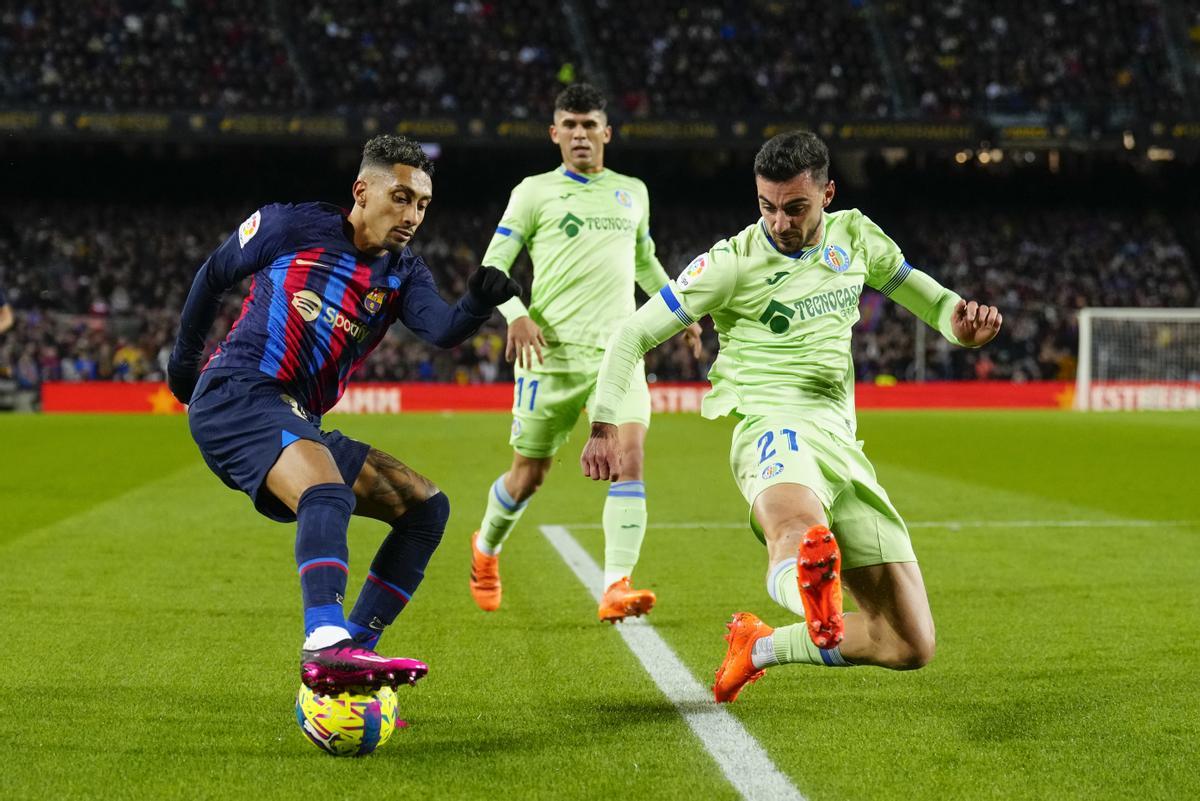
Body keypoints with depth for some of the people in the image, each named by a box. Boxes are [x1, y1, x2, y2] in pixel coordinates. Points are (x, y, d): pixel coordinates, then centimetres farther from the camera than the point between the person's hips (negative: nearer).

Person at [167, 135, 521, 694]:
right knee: (329, 494, -34)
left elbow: (444, 330, -10)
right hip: (234, 396, -7)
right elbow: (215, 273, 15)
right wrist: (185, 358, 22)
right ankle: (325, 644, -53)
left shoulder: (403, 274, 12)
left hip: (295, 426, 7)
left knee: (425, 506, 3)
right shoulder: (293, 227, 0)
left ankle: (350, 662, -2)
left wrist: (478, 303, -31)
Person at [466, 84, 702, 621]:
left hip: (618, 349, 2)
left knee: (630, 454, -19)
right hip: (552, 351, -2)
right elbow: (493, 265, 1)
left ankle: (616, 587, -23)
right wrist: (516, 315, -17)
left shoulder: (632, 193, 15)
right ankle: (485, 548, 37)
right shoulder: (534, 192, 3)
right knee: (530, 473, 6)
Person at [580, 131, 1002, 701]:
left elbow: (912, 285, 26)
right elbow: (634, 334, 1)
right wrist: (603, 426, -10)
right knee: (802, 533, -45)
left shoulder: (854, 236, 11)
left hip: (841, 441, 6)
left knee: (911, 646, 1)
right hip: (773, 428, -6)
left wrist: (960, 322, 2)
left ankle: (760, 645, 17)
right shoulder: (732, 264, -3)